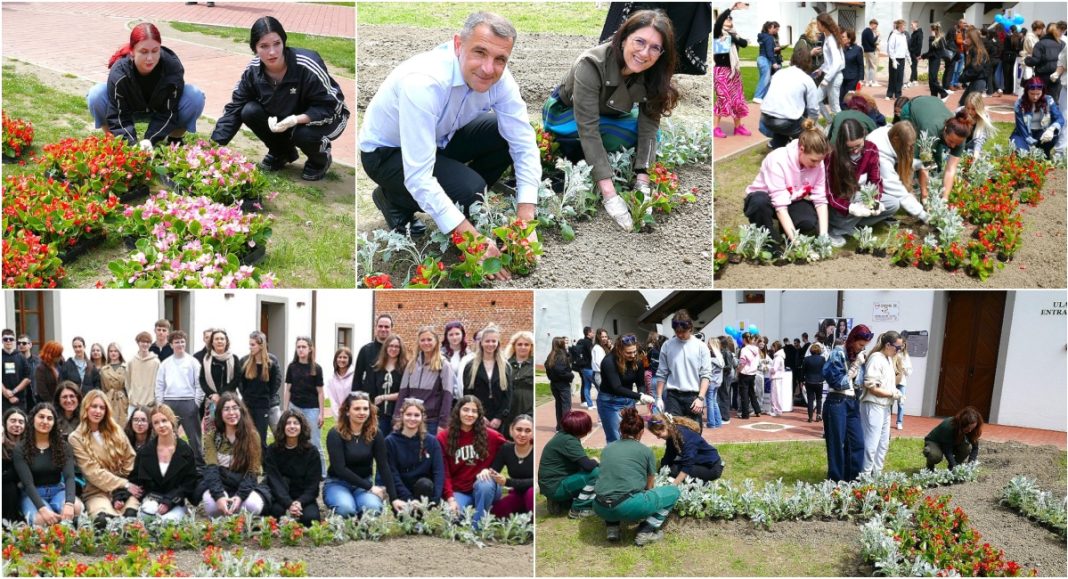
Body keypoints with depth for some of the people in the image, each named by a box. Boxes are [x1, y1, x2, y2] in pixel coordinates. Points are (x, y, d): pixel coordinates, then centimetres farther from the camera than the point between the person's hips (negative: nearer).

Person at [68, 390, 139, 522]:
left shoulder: (116, 431, 13)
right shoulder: (76, 438, 2)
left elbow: (130, 461, 10)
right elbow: (93, 472, -5)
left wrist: (122, 492, -4)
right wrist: (124, 485, -11)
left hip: (124, 490, 2)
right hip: (97, 492, -2)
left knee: (132, 515, -33)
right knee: (104, 519, -37)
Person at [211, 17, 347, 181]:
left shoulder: (307, 66, -32)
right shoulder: (252, 71, -17)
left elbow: (329, 106, -28)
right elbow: (234, 108, -11)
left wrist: (296, 120, -43)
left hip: (326, 116, -5)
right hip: (285, 117, 5)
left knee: (304, 134, -36)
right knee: (249, 112, -17)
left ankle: (321, 158, 1)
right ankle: (282, 153, 9)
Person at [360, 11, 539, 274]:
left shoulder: (498, 77, -20)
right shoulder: (423, 82, -38)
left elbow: (524, 144, -15)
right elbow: (418, 178, -39)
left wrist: (525, 217, -28)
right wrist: (473, 239, -43)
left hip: (439, 138, 6)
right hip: (387, 152, -6)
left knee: (508, 134, -13)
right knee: (469, 189, -26)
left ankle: (466, 204, 7)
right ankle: (396, 200, 2)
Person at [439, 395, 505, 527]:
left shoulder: (489, 435, -2)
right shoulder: (443, 437, -2)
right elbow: (443, 472, -5)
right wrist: (450, 499, -17)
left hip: (486, 490, 1)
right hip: (459, 491, 0)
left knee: (484, 484, -35)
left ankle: (478, 526, -17)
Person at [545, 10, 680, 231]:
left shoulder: (653, 73, -22)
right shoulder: (591, 65, -37)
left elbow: (649, 125, -25)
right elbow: (588, 129, -41)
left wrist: (642, 181, -38)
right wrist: (609, 193, -48)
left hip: (608, 117, 5)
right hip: (565, 114, -5)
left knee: (650, 135, -21)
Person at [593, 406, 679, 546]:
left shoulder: (608, 448, 18)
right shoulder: (646, 451, 8)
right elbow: (649, 487, 21)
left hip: (600, 509, 5)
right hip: (627, 507, -5)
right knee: (673, 491, 15)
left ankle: (612, 527, 16)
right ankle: (646, 531, 2)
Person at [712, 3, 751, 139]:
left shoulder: (733, 35, 11)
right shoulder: (717, 33, -4)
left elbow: (745, 43, -2)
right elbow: (718, 21, -23)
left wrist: (735, 38, -17)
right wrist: (732, 7, -26)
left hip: (733, 70, 6)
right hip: (721, 70, -6)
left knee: (737, 99, 8)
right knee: (723, 98, -8)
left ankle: (738, 126, 18)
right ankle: (716, 128, 1)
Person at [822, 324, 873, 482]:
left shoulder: (857, 355, 11)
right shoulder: (838, 354, -11)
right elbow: (839, 382, -14)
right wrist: (856, 365, -14)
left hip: (852, 403, 7)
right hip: (837, 403, -7)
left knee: (857, 442, 7)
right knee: (837, 444, 1)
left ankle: (853, 479, 17)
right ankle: (836, 480, 11)